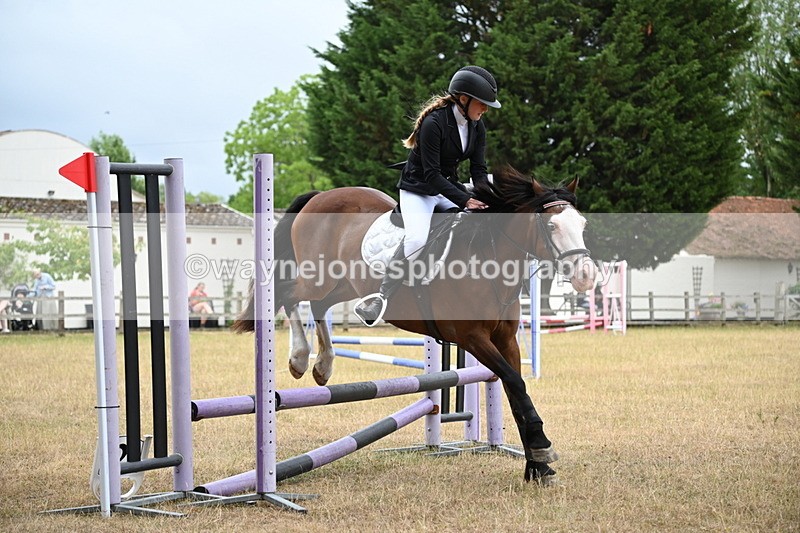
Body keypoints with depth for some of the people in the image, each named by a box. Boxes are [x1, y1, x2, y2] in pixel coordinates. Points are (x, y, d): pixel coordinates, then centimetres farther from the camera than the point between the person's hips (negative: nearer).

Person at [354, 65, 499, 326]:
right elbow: (431, 175, -24)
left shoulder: (477, 127, 1)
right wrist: (465, 201, -31)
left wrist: (485, 200, -19)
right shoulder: (434, 123, -22)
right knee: (417, 239, -32)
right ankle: (382, 297, -26)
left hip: (449, 188, 7)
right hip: (418, 190, -7)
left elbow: (479, 170, 0)